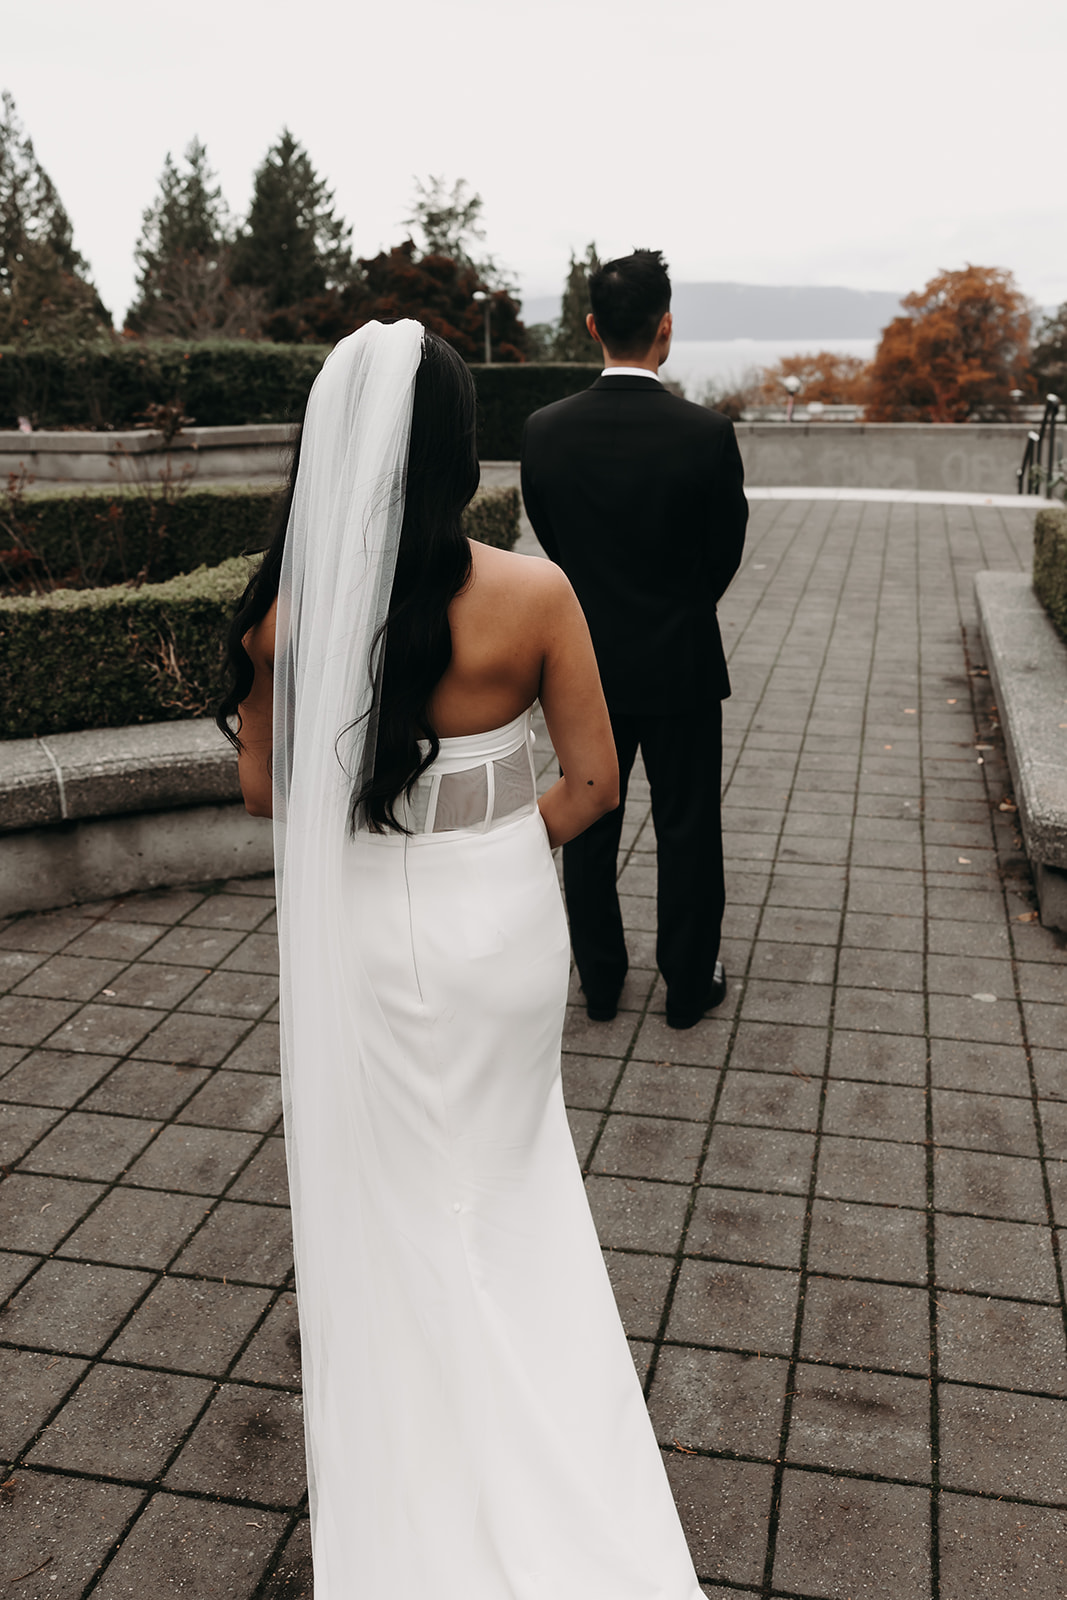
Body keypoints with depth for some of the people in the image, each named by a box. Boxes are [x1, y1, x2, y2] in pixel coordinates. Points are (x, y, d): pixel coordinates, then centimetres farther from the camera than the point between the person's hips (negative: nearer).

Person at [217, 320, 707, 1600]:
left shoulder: (287, 608, -15)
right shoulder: (535, 595, -16)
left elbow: (263, 787, -2)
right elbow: (592, 784, -8)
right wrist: (500, 846, 9)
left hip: (361, 939, 0)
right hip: (508, 925, 1)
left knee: (395, 1203, 21)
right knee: (507, 1167, 28)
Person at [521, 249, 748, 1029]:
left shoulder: (546, 430, -9)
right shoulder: (707, 433, -16)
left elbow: (552, 542, 2)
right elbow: (725, 553, -5)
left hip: (585, 664, 3)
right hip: (681, 669, -2)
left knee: (589, 828, 15)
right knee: (687, 829, 11)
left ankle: (600, 983, 27)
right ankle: (690, 984, 24)